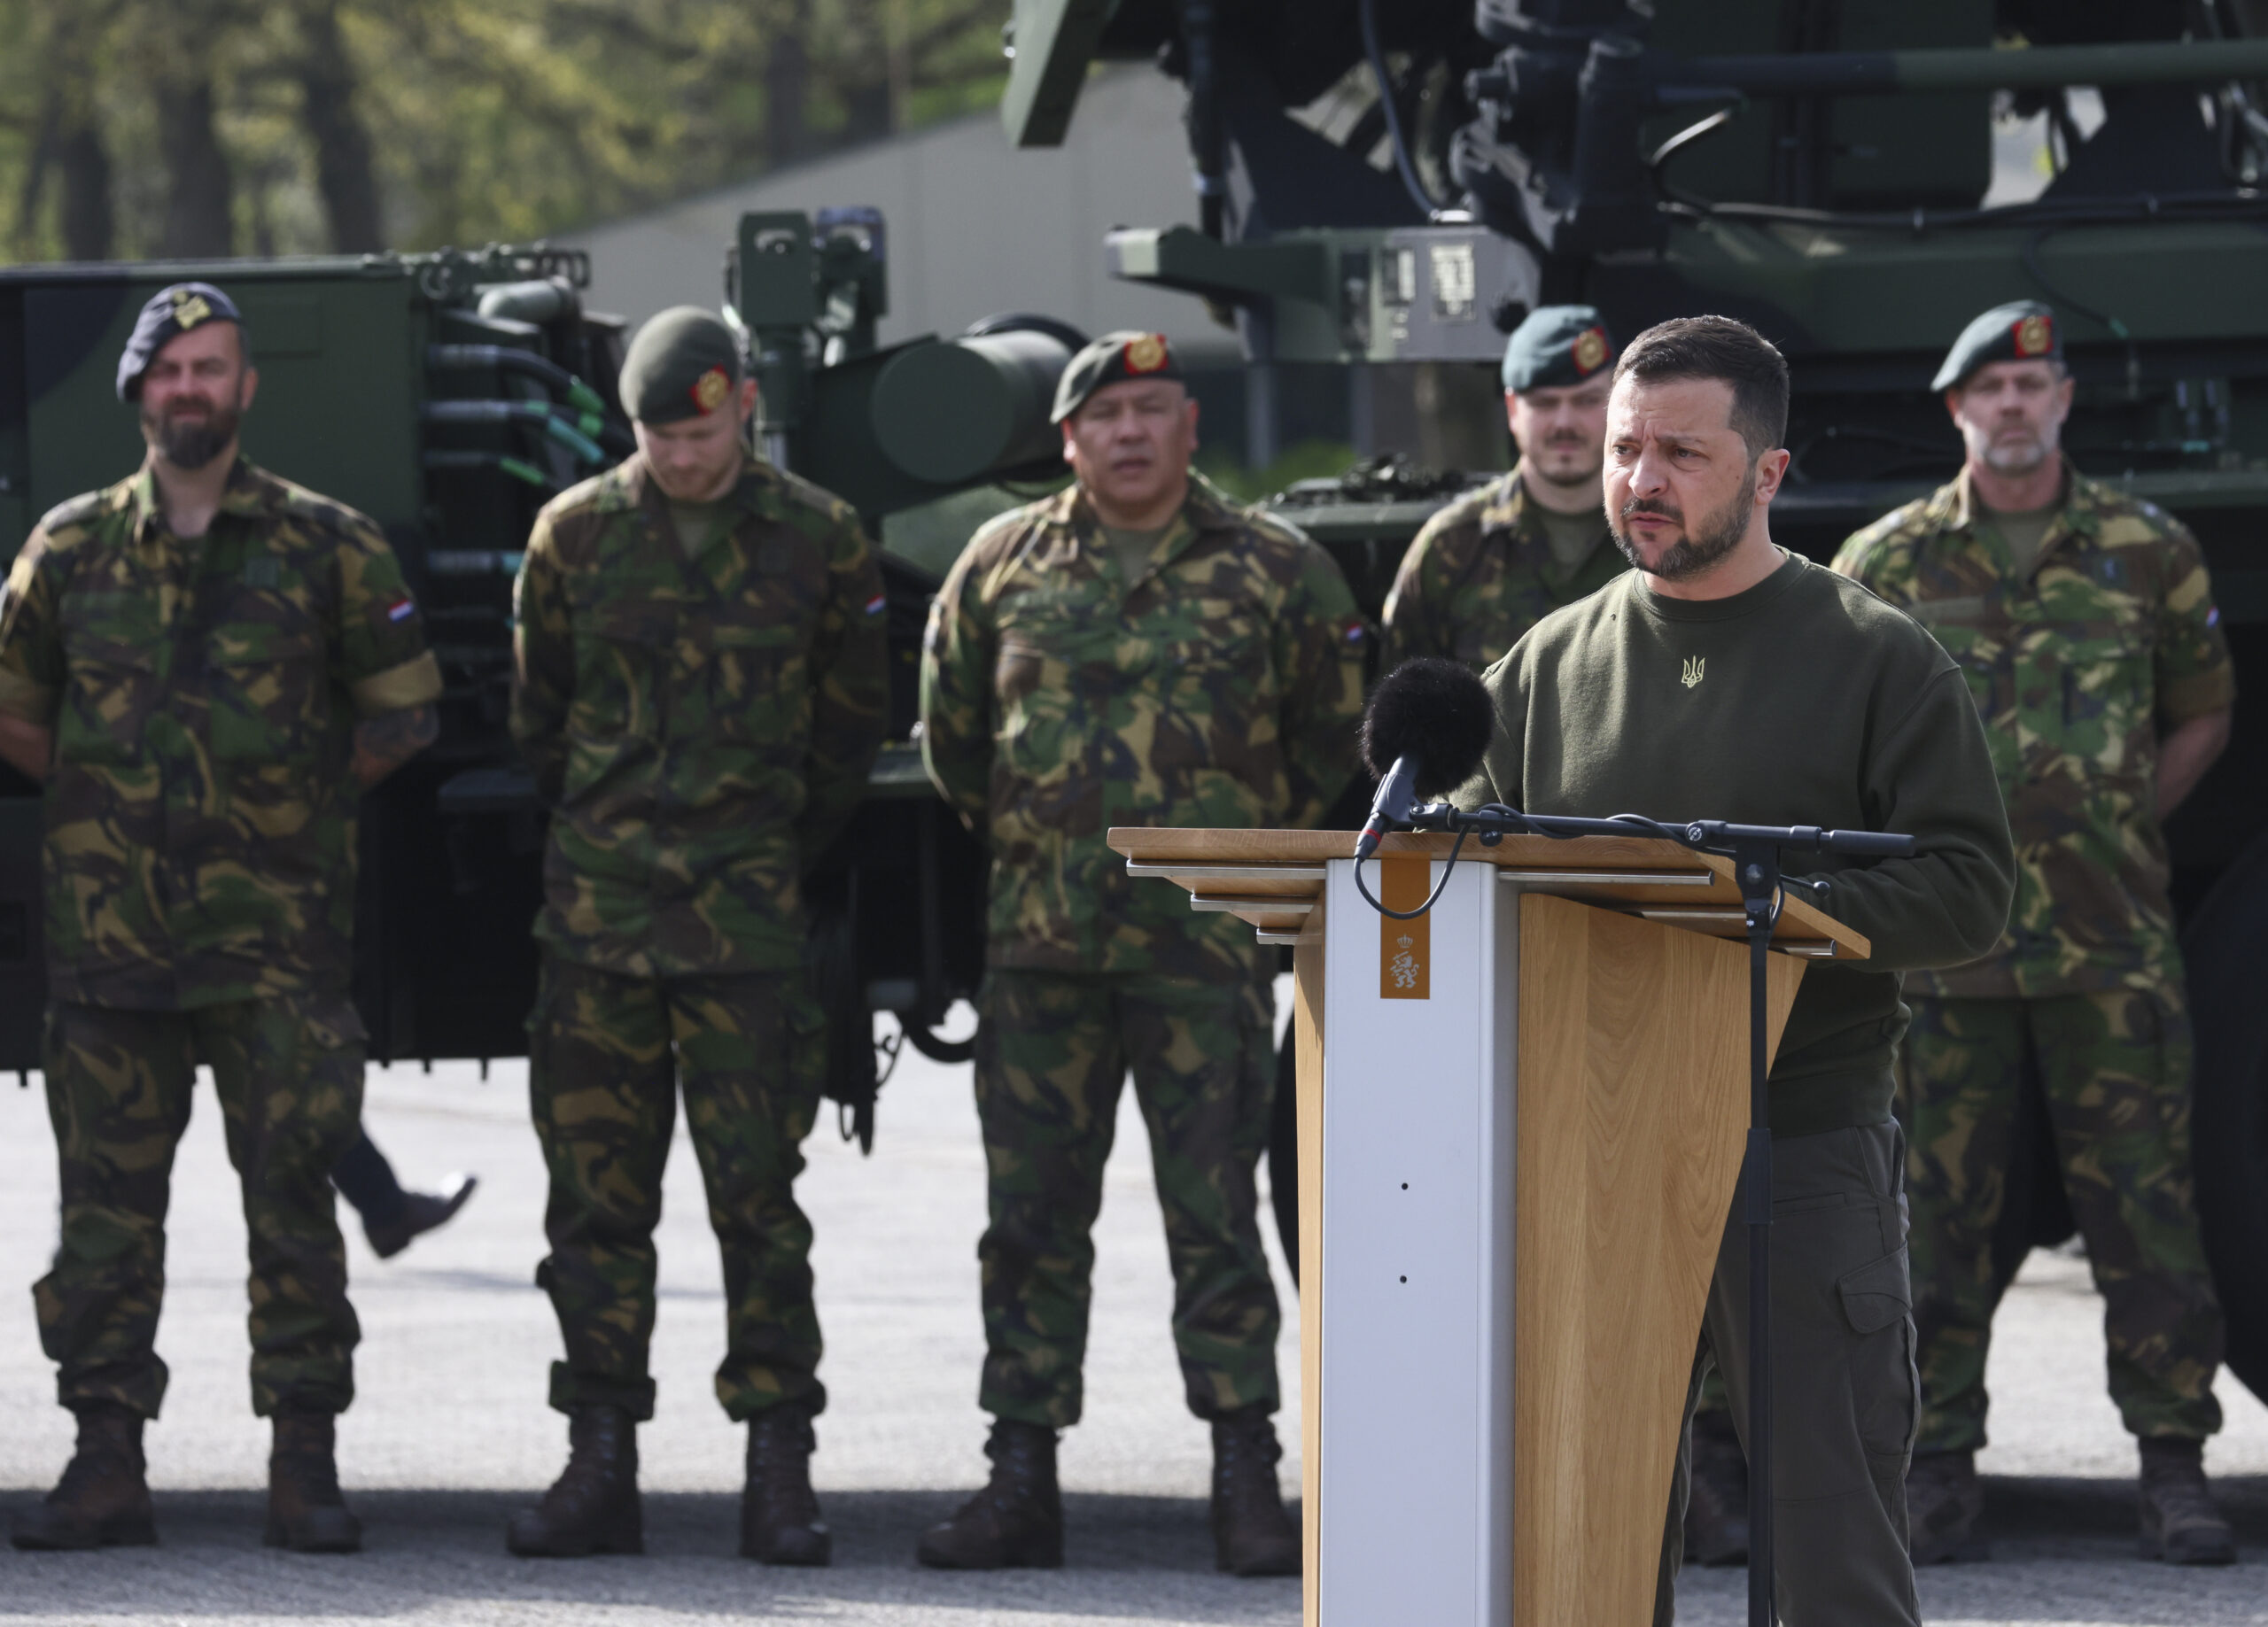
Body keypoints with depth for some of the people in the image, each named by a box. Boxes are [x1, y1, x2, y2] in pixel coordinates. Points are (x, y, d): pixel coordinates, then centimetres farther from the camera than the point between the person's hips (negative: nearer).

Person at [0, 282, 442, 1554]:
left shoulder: (327, 547, 2)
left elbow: (403, 712, 10)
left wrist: (297, 805, 10)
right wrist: (113, 800, 14)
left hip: (276, 934, -2)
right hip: (111, 927, 2)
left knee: (293, 1196, -2)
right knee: (108, 1199, 2)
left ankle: (306, 1467, 2)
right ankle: (108, 1461, 6)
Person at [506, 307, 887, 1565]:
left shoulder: (818, 540, 1)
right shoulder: (575, 534, 4)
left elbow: (853, 718, 13)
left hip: (746, 912, -2)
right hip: (597, 903, 2)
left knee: (757, 1191, -5)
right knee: (596, 1194, 3)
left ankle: (779, 1476, -3)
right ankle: (600, 1469, 8)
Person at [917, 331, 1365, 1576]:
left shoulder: (1274, 573, 2)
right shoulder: (1003, 567, 8)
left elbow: (1336, 737, 11)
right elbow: (950, 729, 20)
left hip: (1207, 948, -2)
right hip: (1041, 946, 3)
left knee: (1215, 1216, -4)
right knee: (1031, 1215, 4)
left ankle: (1246, 1485, 0)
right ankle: (1021, 1481, 9)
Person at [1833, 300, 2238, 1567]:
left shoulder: (2149, 552, 6)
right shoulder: (1886, 563, 6)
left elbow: (2204, 715, 17)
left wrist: (2122, 825, 7)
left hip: (2112, 941, 0)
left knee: (2147, 1205, -2)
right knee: (1942, 1212, 2)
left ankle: (2177, 1468, 1)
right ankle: (1940, 1469, 8)